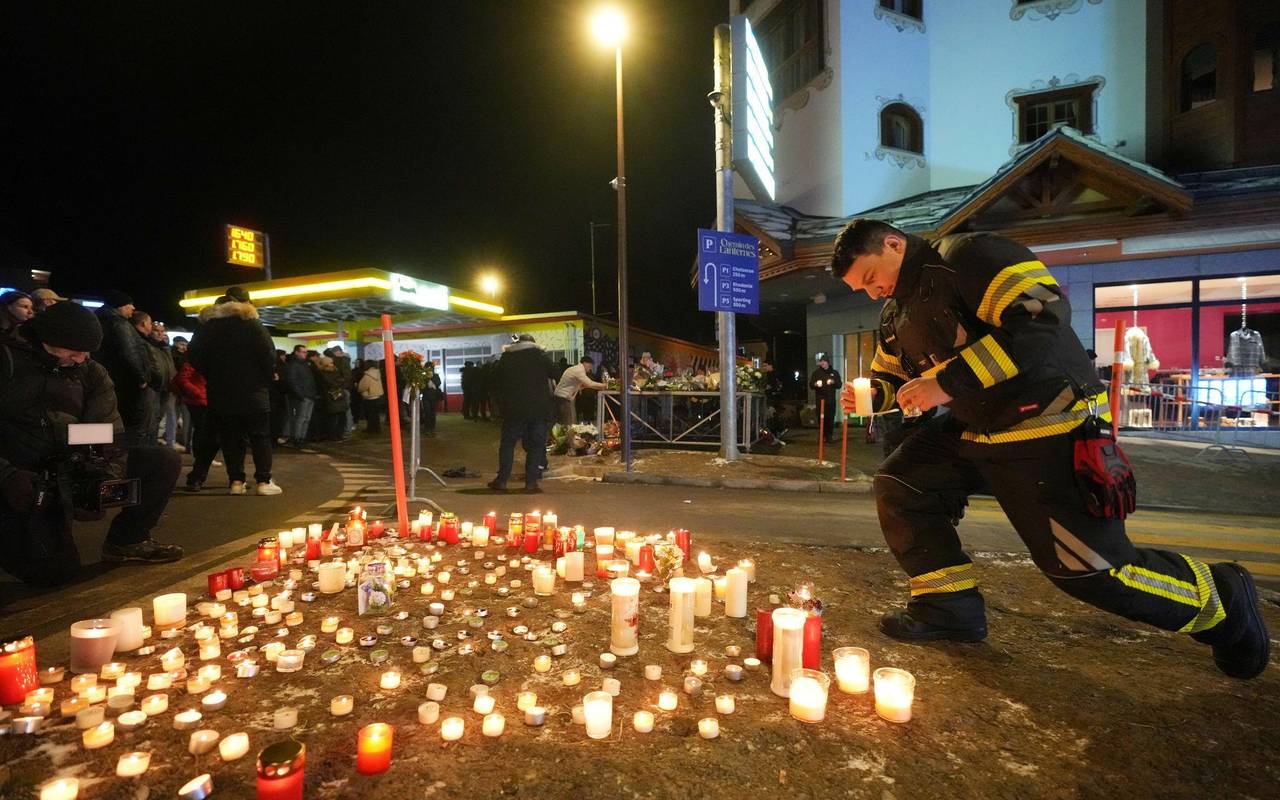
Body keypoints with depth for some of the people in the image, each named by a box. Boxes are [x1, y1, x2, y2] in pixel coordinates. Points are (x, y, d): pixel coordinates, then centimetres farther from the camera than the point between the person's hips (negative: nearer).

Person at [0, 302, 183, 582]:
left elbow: (110, 433, -1)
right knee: (57, 569, -17)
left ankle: (126, 540, 4)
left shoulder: (91, 373, 6)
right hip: (25, 480, -4)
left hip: (76, 472, 5)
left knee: (164, 461, -11)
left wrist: (109, 475, -18)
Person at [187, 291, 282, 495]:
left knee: (230, 438, 8)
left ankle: (236, 480, 4)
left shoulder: (207, 325, 8)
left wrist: (212, 376, 15)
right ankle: (263, 481, -3)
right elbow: (268, 354, -13)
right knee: (260, 437, 2)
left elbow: (194, 355, 7)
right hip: (252, 393, -3)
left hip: (220, 393, 4)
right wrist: (268, 377, 1)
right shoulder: (252, 324, -6)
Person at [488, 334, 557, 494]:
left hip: (513, 407, 2)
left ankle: (502, 480, 12)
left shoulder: (506, 356, 8)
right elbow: (553, 373, 4)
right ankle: (531, 483, 0)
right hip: (538, 407, -2)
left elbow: (496, 380, 14)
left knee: (508, 442, 12)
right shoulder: (539, 354, -1)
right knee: (536, 444, 4)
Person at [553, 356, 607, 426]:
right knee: (568, 424, -9)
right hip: (564, 398, -10)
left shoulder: (576, 369, 16)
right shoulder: (579, 371, -16)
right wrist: (603, 385, -15)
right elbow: (590, 384, -25)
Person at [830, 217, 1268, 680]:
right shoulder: (896, 313, 10)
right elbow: (892, 376, 20)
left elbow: (1045, 314, -29)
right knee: (898, 485, 1)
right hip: (974, 431, 9)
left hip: (1048, 431, -8)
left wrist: (950, 381, -31)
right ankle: (948, 607, 11)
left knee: (1093, 569, -7)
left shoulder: (969, 256, -17)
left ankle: (1219, 601, 24)